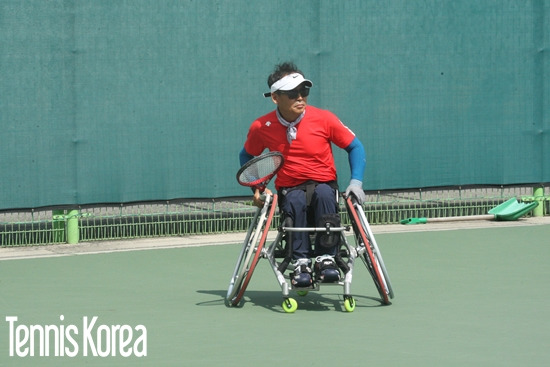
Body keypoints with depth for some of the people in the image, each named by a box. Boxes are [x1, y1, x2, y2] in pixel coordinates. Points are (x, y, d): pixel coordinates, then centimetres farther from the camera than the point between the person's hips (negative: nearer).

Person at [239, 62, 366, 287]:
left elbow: (354, 147, 3)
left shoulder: (324, 119, -7)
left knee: (324, 194, -36)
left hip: (324, 185, 0)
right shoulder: (261, 128, -4)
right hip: (289, 190, 0)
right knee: (295, 201, -36)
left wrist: (356, 181, -11)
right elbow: (247, 156, 15)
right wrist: (257, 187, 0)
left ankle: (326, 258, -31)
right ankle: (301, 262, -33)